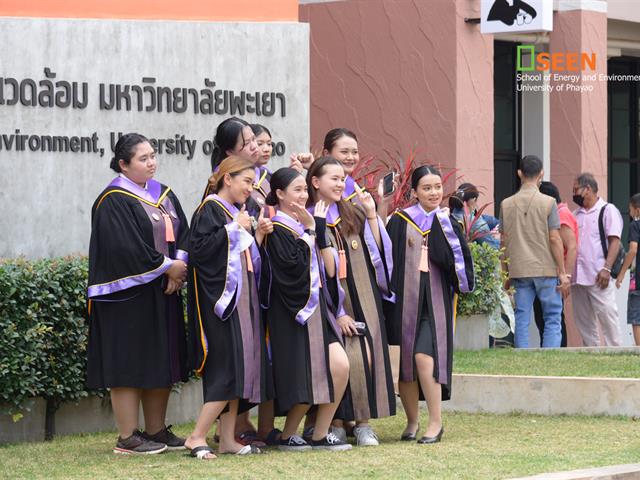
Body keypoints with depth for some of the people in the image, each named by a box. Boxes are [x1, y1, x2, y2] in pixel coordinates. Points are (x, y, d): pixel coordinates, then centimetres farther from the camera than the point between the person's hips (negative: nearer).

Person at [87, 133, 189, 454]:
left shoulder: (164, 195, 14)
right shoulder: (114, 201, -10)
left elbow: (183, 233, 9)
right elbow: (127, 247, -19)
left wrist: (180, 266, -9)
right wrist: (167, 267, -14)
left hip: (163, 294, 8)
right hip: (129, 294, -8)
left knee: (161, 365, 9)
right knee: (129, 366, -5)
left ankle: (156, 431, 17)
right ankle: (127, 438, -3)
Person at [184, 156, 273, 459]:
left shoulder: (237, 213, 19)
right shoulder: (209, 210, -7)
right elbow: (200, 249, -21)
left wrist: (257, 235, 7)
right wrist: (234, 229, -15)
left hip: (242, 298, 9)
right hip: (221, 298, -9)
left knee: (239, 371, 5)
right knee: (229, 370, -14)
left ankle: (228, 440, 6)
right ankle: (197, 437, -11)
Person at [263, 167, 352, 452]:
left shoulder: (303, 226, 16)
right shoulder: (277, 230, -8)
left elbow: (329, 270, 13)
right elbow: (293, 264, -22)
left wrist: (320, 230, 6)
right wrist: (310, 231, -14)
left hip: (317, 309, 8)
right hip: (293, 312, -8)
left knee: (340, 366, -4)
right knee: (308, 379, -9)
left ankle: (320, 435, 4)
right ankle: (288, 436, 7)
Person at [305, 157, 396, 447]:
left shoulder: (353, 214, 14)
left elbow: (377, 251, 10)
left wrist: (372, 215, 1)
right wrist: (337, 312, -11)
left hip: (362, 297, 3)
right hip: (330, 301, -3)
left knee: (366, 356, -8)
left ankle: (363, 423, -1)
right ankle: (336, 423, -1)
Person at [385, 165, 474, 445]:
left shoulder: (447, 223, 8)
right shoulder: (399, 222, 6)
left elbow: (458, 258, -5)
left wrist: (445, 226, -13)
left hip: (435, 299, -1)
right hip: (404, 301, 1)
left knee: (424, 357, -17)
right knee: (404, 362, 2)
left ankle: (436, 422, -10)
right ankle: (412, 422, 16)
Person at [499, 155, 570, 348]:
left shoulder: (507, 204, 4)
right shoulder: (548, 203, -5)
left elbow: (504, 242, 6)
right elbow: (554, 239, -8)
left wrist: (506, 274, 13)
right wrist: (562, 273, -3)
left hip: (519, 270, 3)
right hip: (546, 269, -3)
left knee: (522, 321, 5)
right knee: (552, 319, 3)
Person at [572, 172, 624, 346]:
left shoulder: (608, 210, 0)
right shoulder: (576, 215, 19)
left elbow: (614, 241, -8)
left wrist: (606, 268, -18)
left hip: (598, 277, -7)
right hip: (577, 277, 7)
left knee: (607, 318, -9)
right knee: (584, 322, 7)